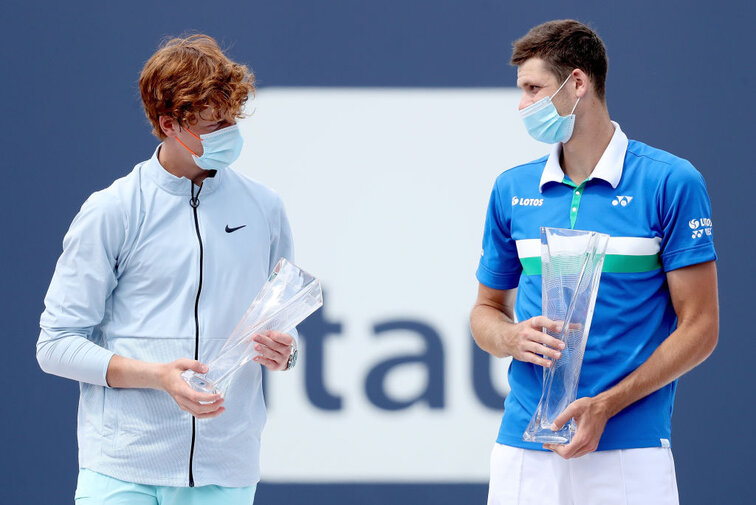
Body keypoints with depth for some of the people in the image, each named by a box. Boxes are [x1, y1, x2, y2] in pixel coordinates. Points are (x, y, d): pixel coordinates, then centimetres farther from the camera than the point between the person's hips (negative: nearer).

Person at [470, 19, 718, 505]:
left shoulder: (670, 182, -3)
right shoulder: (513, 189, 10)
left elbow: (700, 327, -4)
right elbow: (487, 310, 19)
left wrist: (605, 406, -13)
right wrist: (514, 339, -5)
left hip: (628, 453, -3)